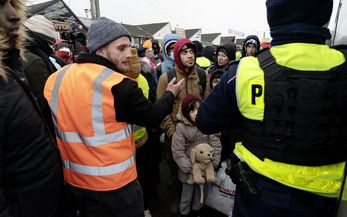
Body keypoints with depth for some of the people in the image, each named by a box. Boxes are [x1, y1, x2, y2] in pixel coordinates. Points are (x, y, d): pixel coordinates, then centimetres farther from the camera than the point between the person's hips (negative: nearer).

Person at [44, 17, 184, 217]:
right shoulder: (119, 86, -23)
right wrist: (170, 94, 6)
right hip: (114, 185, -6)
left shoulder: (56, 79, -2)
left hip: (71, 181, 7)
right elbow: (153, 117, -10)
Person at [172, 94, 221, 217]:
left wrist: (213, 164, -8)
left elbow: (216, 145, -3)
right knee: (187, 194, 15)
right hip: (189, 171, -3)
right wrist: (191, 168, -16)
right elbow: (178, 152, -15)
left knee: (203, 192, 20)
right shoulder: (181, 127, -15)